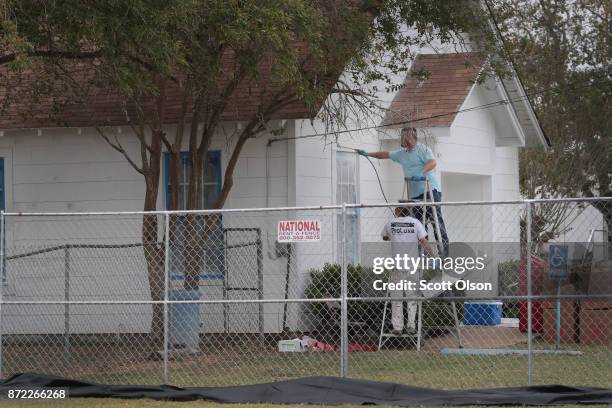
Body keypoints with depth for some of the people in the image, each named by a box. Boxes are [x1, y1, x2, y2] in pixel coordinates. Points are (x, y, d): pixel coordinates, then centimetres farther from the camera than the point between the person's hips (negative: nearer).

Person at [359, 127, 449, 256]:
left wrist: (421, 173, -33)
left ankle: (444, 248, -16)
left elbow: (432, 162, -20)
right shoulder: (402, 153, 21)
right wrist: (368, 154, 32)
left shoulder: (422, 149, -5)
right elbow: (385, 154, 32)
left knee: (436, 218, -13)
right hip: (415, 193, 8)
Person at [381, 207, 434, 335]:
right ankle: (411, 326, 8)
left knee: (396, 297, 6)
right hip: (412, 265, 0)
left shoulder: (390, 223, 2)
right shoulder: (415, 222, 0)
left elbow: (384, 238, 21)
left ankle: (397, 327, 3)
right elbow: (424, 241, -7)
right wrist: (431, 255, 2)